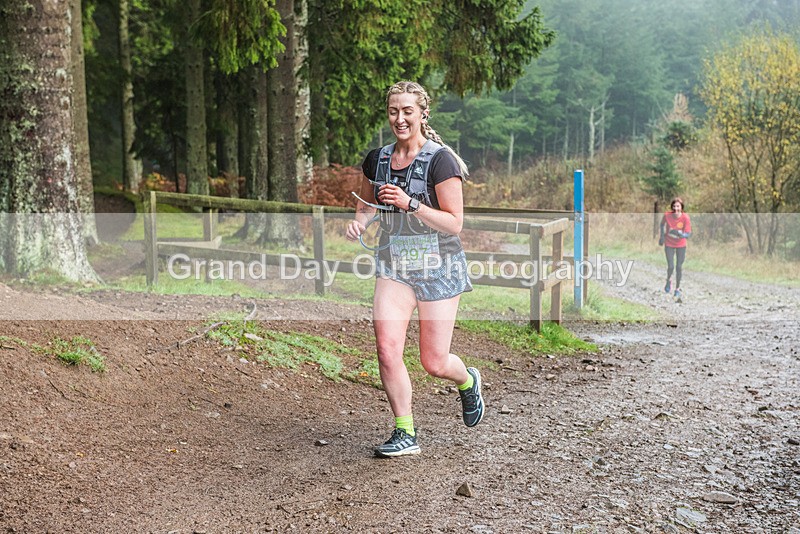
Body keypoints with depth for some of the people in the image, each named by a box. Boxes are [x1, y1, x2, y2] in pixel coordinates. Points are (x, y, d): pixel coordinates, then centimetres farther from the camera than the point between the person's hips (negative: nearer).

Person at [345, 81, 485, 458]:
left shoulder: (440, 160, -11)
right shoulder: (377, 160, 5)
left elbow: (454, 223, -14)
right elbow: (367, 204, 22)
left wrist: (410, 203, -25)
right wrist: (359, 222, -1)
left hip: (438, 265, -4)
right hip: (393, 262, 4)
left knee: (434, 363, 2)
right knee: (386, 347, -13)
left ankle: (468, 382, 39)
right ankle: (405, 434, 4)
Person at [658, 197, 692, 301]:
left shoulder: (685, 217, -25)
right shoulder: (667, 215, -22)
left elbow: (688, 234, -26)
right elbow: (662, 223, 2)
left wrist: (680, 234, -44)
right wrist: (662, 236, -1)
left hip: (681, 245, 0)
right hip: (669, 244, 0)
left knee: (679, 267, 7)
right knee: (671, 266, -5)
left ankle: (677, 288, 28)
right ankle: (669, 280, 30)